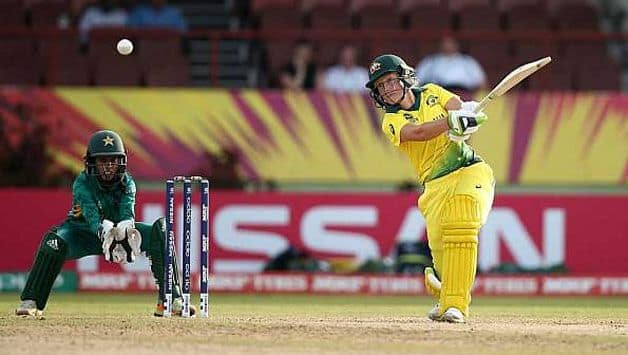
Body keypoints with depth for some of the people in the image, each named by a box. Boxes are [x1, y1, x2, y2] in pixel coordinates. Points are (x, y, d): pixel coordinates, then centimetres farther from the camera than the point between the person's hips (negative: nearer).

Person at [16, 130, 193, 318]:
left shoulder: (127, 183, -14)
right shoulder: (82, 183, -23)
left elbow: (128, 214, -31)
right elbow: (92, 215, -39)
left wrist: (126, 231, -56)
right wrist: (106, 232, -62)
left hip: (118, 230, 3)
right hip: (83, 231, -3)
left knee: (160, 230, -18)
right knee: (55, 239, -36)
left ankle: (172, 299, -17)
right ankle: (30, 302, -31)